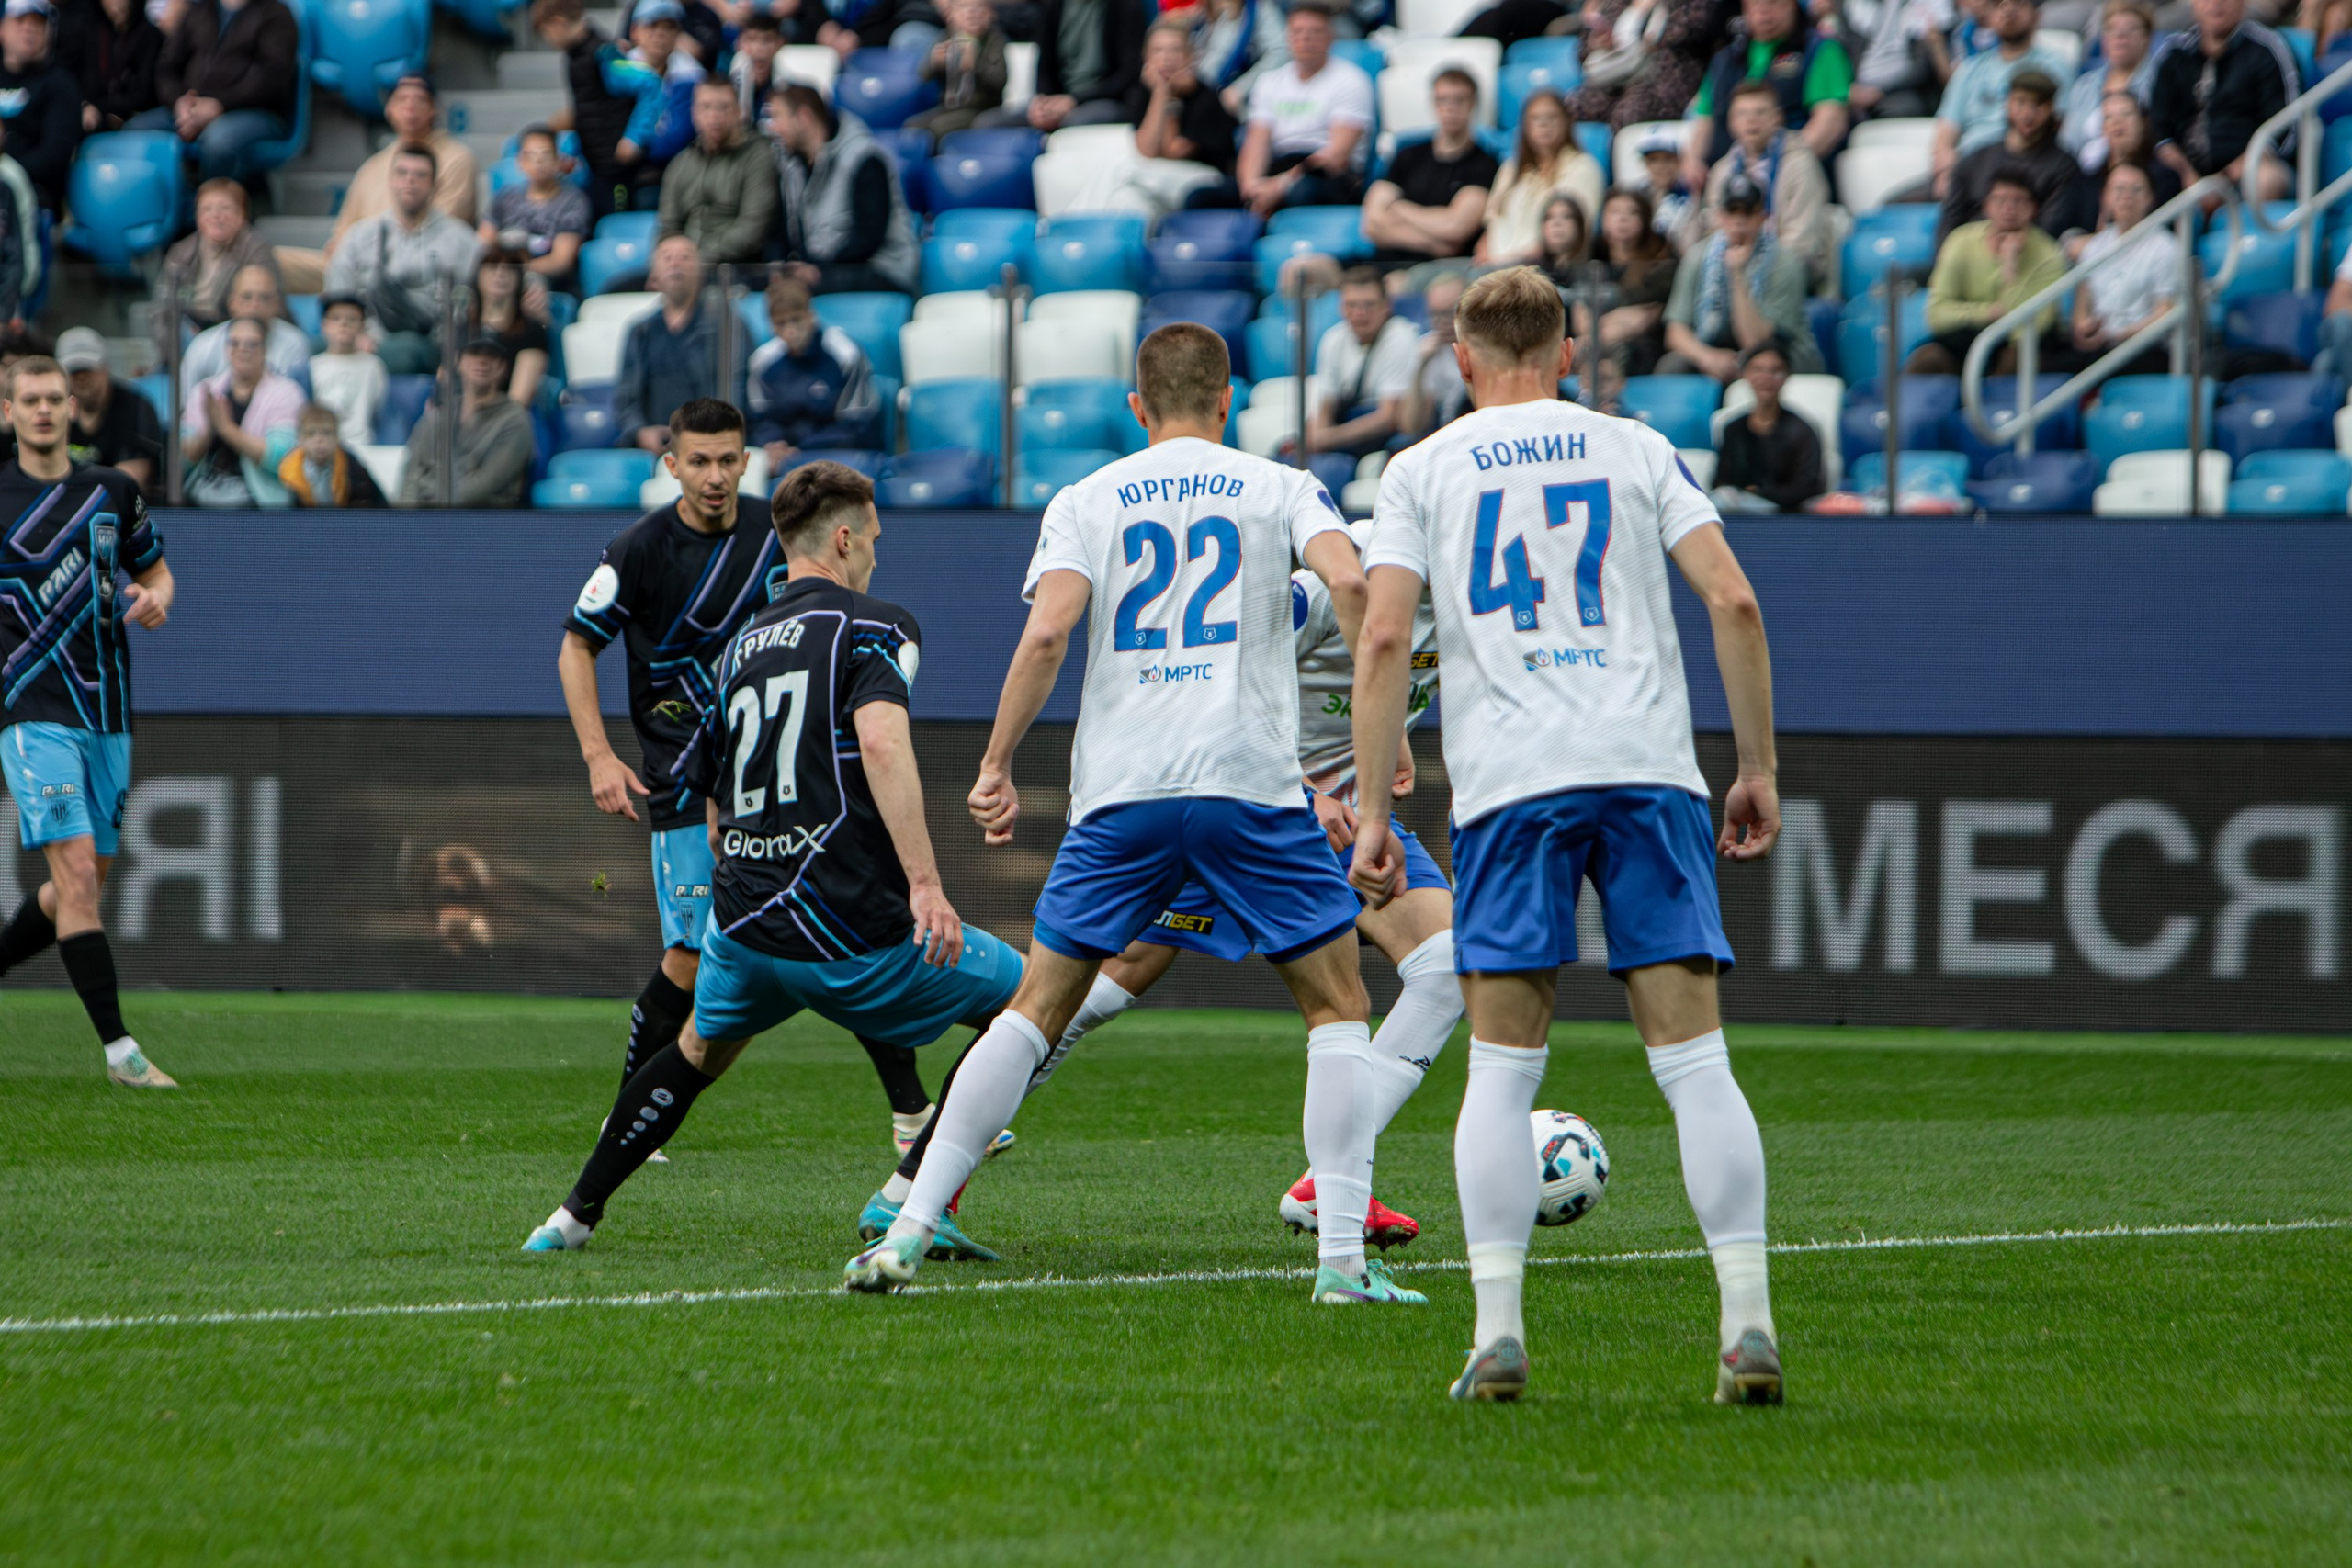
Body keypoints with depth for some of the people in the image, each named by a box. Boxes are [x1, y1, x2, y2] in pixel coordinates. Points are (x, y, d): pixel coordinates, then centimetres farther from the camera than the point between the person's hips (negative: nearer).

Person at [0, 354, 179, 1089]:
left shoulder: (112, 491, 9)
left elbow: (153, 567, 22)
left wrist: (157, 596, -1)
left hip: (106, 714, 5)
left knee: (88, 878, 11)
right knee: (76, 869, -16)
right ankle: (119, 1048, -19)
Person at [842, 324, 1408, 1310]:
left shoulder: (1087, 501, 11)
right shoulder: (1277, 488, 10)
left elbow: (1048, 630, -4)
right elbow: (1350, 581, -9)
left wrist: (997, 765, 2)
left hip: (1118, 794, 2)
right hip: (1251, 784, -1)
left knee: (1036, 1008, 10)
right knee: (1339, 1008, 10)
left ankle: (909, 1230, 2)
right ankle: (1343, 1258, 0)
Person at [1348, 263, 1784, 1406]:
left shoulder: (1424, 469, 11)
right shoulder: (1634, 452, 15)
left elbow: (1383, 639, 0)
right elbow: (1733, 601, 4)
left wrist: (1373, 812, 2)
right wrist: (1757, 768, 9)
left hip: (1508, 784, -1)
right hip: (1649, 767, 1)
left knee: (1502, 1069, 5)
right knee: (1694, 1061, 1)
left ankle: (1496, 1332, -4)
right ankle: (1747, 1322, -7)